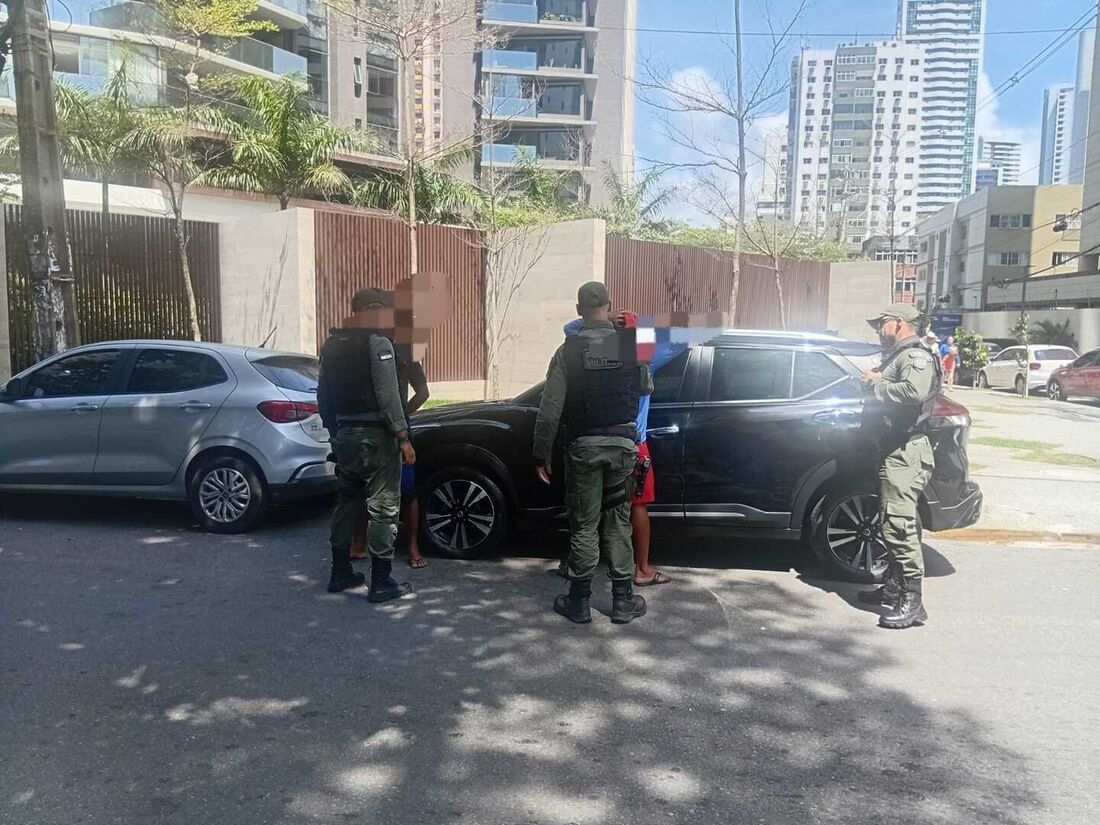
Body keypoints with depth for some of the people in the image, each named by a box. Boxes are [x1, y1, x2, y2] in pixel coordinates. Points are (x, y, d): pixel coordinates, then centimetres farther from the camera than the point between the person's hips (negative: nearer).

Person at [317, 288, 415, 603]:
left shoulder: (332, 345, 13)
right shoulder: (378, 343, -11)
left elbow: (323, 394, 15)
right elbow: (388, 394, -18)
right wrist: (403, 437, -16)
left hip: (344, 435, 8)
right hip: (375, 435, -8)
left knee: (346, 503, 16)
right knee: (382, 508, -2)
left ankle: (340, 574, 23)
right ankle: (382, 583, 1)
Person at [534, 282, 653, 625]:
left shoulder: (568, 350, -6)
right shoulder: (630, 344, -1)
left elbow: (550, 409, -9)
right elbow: (646, 388, 14)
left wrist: (541, 454, -2)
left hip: (583, 445, -1)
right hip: (622, 443, 1)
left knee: (584, 524, 7)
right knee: (618, 523, 11)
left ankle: (579, 602, 15)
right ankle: (623, 601, 17)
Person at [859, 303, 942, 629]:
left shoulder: (917, 357, -10)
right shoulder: (894, 358, 23)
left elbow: (914, 392, -30)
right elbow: (884, 394, 24)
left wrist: (878, 384, -15)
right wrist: (873, 380, 4)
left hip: (906, 454, -11)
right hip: (892, 451, 11)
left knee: (899, 523, -15)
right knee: (891, 522, 16)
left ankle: (912, 601, -13)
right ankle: (894, 587, 26)